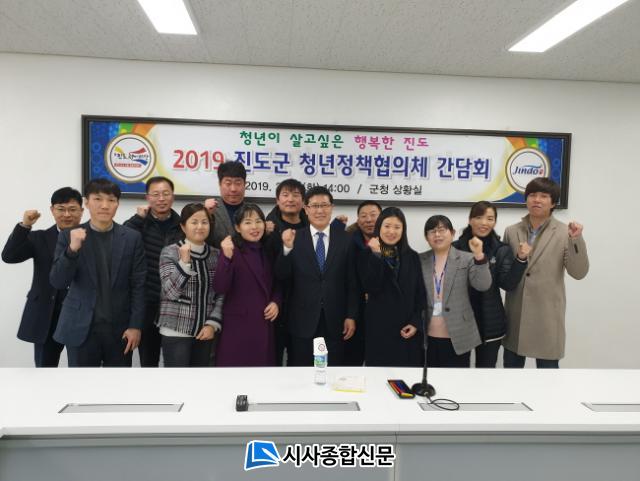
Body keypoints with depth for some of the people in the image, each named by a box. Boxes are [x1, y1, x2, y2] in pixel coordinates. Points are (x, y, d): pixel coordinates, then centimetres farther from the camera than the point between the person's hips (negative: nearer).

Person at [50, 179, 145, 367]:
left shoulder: (132, 238, 0)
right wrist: (72, 249, -21)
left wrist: (135, 325, -7)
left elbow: (138, 285, -1)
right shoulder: (69, 236, 0)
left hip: (120, 327, 0)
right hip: (81, 328, 0)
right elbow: (57, 282, -6)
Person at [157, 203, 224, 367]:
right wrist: (184, 261, -23)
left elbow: (221, 294, 7)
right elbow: (170, 291, -15)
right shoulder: (170, 252, -5)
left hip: (205, 332, 4)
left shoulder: (216, 254, 6)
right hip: (176, 332, -4)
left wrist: (213, 323, -3)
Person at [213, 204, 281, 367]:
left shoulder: (267, 252, 10)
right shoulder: (231, 250, -9)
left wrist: (276, 302, 2)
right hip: (238, 325, -6)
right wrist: (227, 257, -32)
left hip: (264, 324, 6)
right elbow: (220, 288, -20)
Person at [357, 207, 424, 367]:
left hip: (408, 330, 2)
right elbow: (370, 288, -13)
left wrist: (415, 323, -3)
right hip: (379, 328, -2)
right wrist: (376, 256, -17)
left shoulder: (412, 257, 8)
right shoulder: (367, 255, 1)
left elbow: (420, 294, 8)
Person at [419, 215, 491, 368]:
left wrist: (479, 256, -26)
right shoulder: (420, 261, 4)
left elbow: (483, 285, -14)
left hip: (458, 337, -2)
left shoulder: (467, 259, -2)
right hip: (429, 338, 2)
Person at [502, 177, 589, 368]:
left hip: (547, 314, -3)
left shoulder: (565, 233, -5)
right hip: (515, 313, 3)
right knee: (511, 365, 14)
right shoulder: (511, 232, 4)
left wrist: (576, 239, -22)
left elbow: (579, 272, -12)